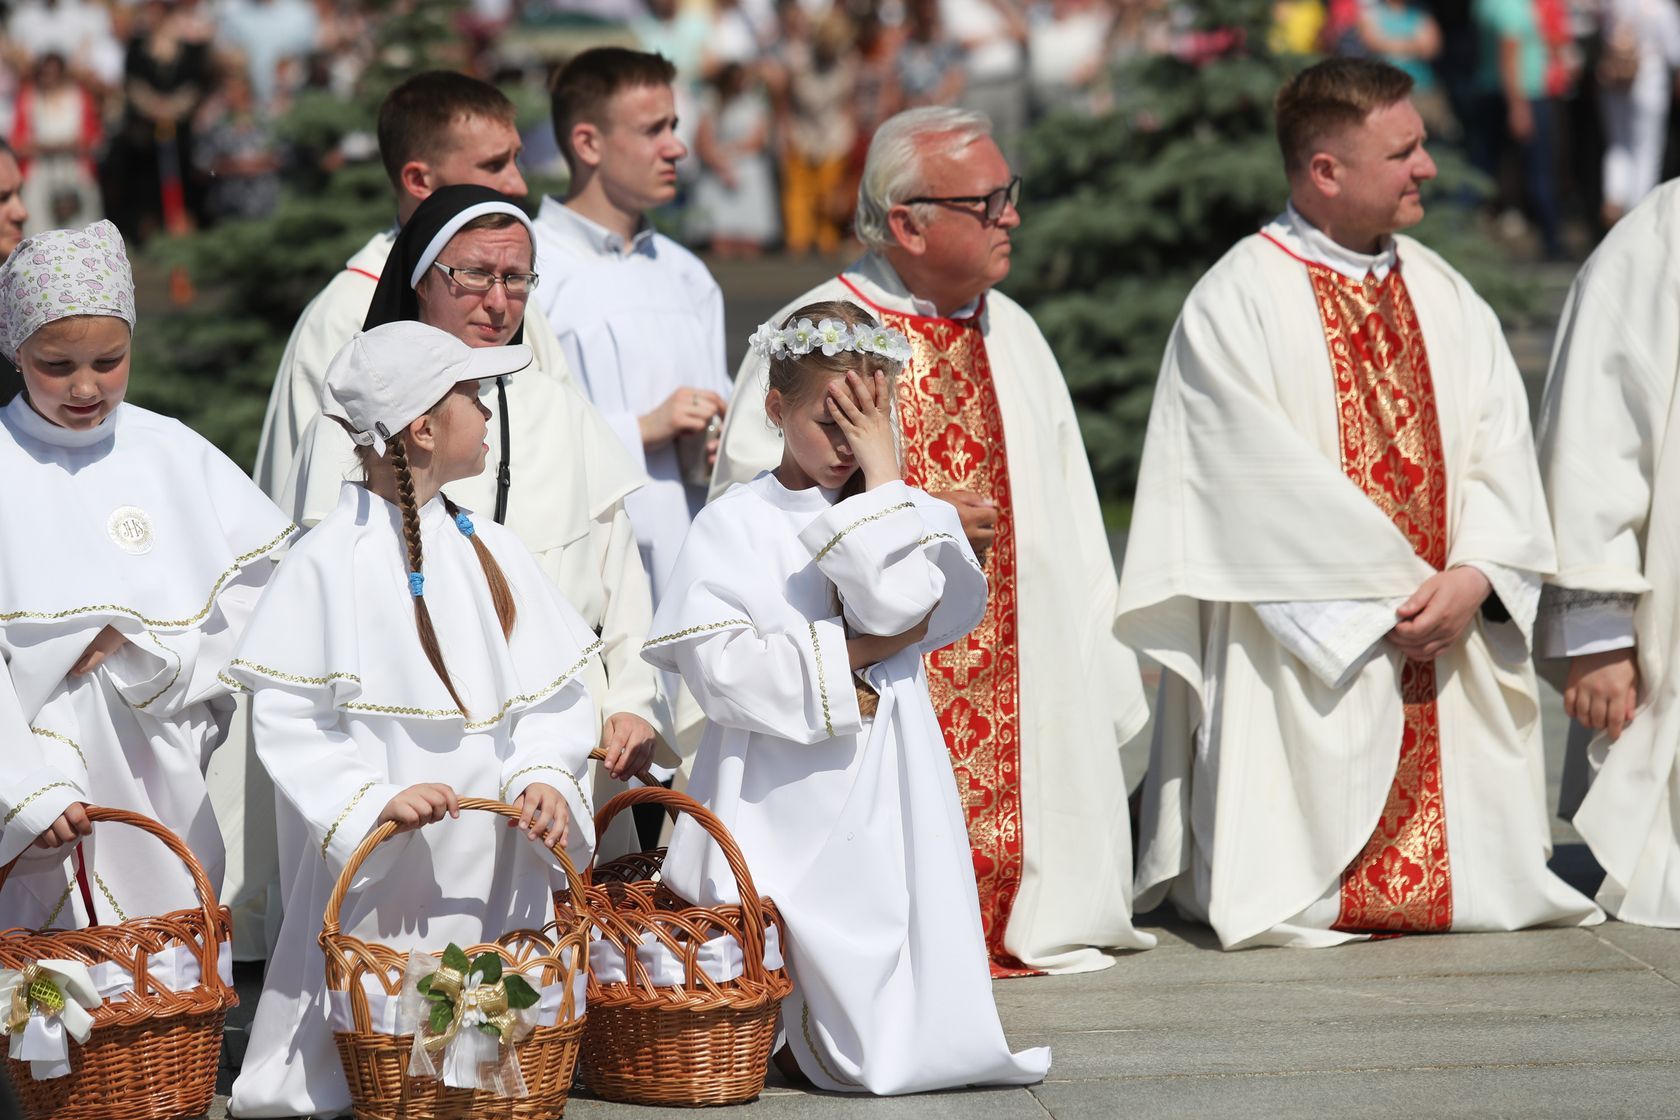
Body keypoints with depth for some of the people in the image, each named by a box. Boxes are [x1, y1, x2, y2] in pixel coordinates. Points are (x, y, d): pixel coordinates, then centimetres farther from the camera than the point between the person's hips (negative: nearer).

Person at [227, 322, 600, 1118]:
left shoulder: (490, 550, 9)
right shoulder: (333, 561, -8)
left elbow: (552, 691, 9)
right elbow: (286, 717, -11)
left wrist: (544, 776, -9)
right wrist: (372, 801, -21)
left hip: (495, 874, 5)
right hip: (379, 882, -5)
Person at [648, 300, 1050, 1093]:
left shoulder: (904, 517, 10)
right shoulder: (734, 524, 3)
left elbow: (903, 605, -12)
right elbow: (719, 665, -10)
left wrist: (883, 477, -6)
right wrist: (854, 656, -9)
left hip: (883, 791, 2)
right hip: (774, 795, -1)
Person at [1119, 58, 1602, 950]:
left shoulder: (1446, 297, 13)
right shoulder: (1236, 305, -6)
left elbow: (1502, 449, 7)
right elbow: (1265, 482, -12)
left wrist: (1475, 575, -11)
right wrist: (1397, 593, -13)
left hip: (1453, 648, 5)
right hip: (1312, 658, -5)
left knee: (1477, 876, -1)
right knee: (1297, 896, -10)